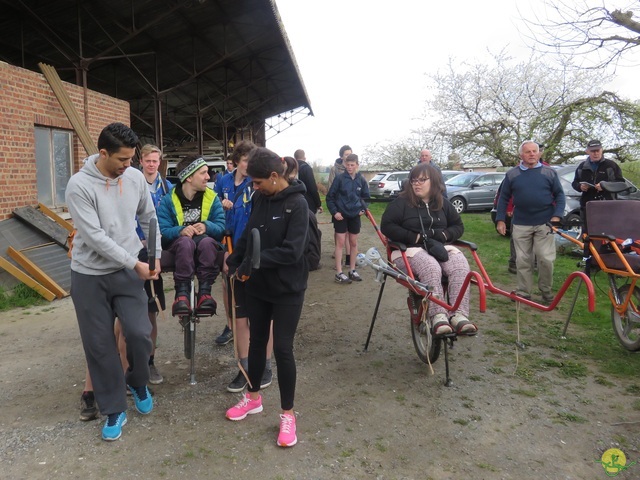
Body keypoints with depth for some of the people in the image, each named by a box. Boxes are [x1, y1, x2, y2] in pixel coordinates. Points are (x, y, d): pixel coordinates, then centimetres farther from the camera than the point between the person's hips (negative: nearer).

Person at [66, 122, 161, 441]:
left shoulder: (136, 178, -3)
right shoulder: (79, 186, -17)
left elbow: (149, 218, 11)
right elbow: (94, 236, -20)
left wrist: (155, 256, 7)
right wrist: (135, 263, -18)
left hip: (127, 271, 3)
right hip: (89, 275, -2)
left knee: (139, 333, -7)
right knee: (99, 345, 5)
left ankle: (137, 382, 25)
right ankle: (114, 410, 22)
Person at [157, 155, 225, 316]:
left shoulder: (212, 198, 3)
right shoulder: (168, 200, -1)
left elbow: (221, 227, -6)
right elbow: (162, 232, -11)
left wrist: (207, 226, -28)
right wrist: (180, 230, -31)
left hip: (206, 244, 1)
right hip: (177, 245, -1)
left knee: (207, 241, -36)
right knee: (186, 242, -37)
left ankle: (205, 292, -34)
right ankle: (182, 293, -37)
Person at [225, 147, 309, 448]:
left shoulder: (297, 204, -17)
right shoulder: (260, 199, 2)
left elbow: (292, 251, -24)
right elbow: (248, 236, 11)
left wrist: (255, 260, -23)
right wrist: (233, 261, 0)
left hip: (287, 289, -6)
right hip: (258, 285, 6)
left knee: (282, 348, -1)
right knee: (257, 340, 18)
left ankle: (287, 414, 17)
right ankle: (253, 397, 39)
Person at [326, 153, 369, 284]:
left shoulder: (361, 180, 0)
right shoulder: (340, 178, -9)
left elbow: (365, 196, 15)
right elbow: (330, 197, -5)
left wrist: (363, 208, 1)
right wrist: (334, 211, -12)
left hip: (355, 215, 4)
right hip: (340, 215, -3)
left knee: (353, 242, 10)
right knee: (340, 242, -2)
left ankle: (352, 270, 22)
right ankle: (339, 273, 1)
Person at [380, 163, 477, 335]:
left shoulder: (443, 203, 14)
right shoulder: (401, 202, -1)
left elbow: (458, 226, 20)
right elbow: (386, 226, -9)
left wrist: (444, 234, -5)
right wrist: (416, 237, -15)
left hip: (439, 248, 4)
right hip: (409, 249, -4)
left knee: (460, 265, -27)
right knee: (431, 267, -37)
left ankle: (459, 315, -33)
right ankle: (438, 316, -38)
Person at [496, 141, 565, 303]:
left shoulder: (549, 172, 5)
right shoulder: (512, 174, 6)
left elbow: (559, 195, 6)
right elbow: (503, 198, 9)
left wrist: (556, 216, -7)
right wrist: (500, 220, 2)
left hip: (545, 224, -1)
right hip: (520, 225, 1)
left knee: (546, 259, -4)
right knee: (523, 260, 5)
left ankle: (546, 291, 14)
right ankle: (523, 293, 15)